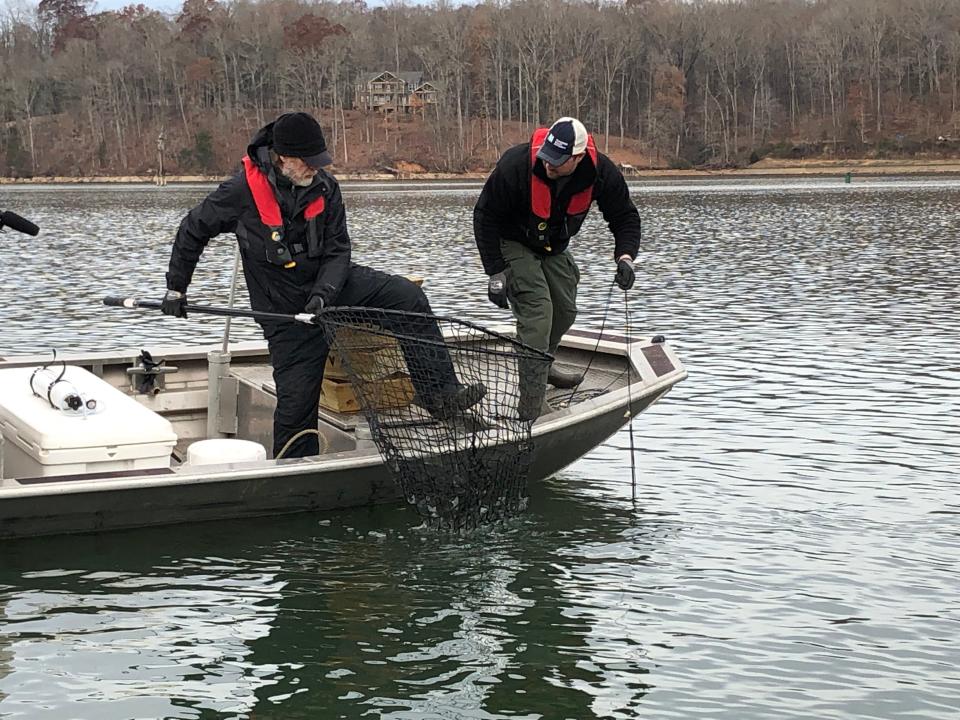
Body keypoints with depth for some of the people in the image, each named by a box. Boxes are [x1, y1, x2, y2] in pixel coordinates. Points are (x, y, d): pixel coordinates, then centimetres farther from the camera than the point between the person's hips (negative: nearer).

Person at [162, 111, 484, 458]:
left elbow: (338, 250, -4)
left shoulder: (324, 186, -7)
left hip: (332, 283, 3)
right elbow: (193, 229, -1)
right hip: (285, 306, -3)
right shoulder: (243, 191, -16)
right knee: (297, 397, -6)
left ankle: (440, 393, -16)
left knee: (409, 296, -17)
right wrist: (176, 288, 4)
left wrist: (323, 294, -22)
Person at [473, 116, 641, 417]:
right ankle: (531, 409, -19)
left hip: (554, 248, 6)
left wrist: (625, 256, -26)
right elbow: (485, 216, -22)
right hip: (513, 244, -6)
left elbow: (625, 216, -7)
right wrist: (495, 272, -23)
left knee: (565, 311, 14)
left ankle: (542, 365, 44)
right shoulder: (516, 164, -34)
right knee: (538, 309, -19)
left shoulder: (600, 172, -23)